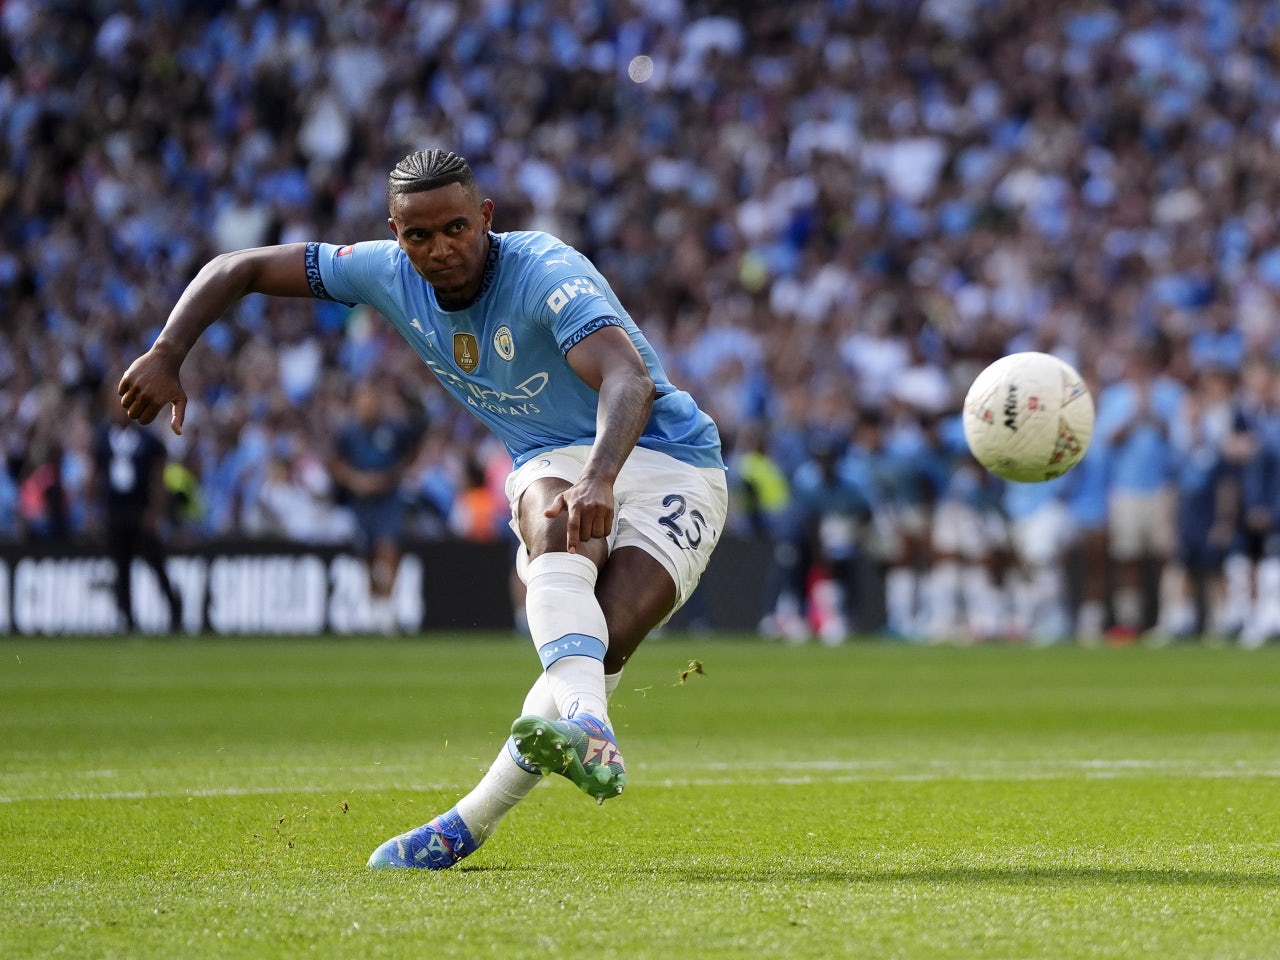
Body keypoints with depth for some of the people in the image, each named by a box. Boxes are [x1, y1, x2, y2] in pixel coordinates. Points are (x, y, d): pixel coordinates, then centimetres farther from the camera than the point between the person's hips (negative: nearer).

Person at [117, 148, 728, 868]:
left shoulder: (548, 275, -24)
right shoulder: (390, 273, -5)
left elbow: (630, 379, -41)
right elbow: (242, 269, 3)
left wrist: (600, 480, -59)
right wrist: (167, 356, -12)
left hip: (672, 463, -4)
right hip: (553, 463, 4)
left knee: (606, 640, -27)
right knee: (557, 525, -35)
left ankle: (475, 819, -24)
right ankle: (585, 727, -51)